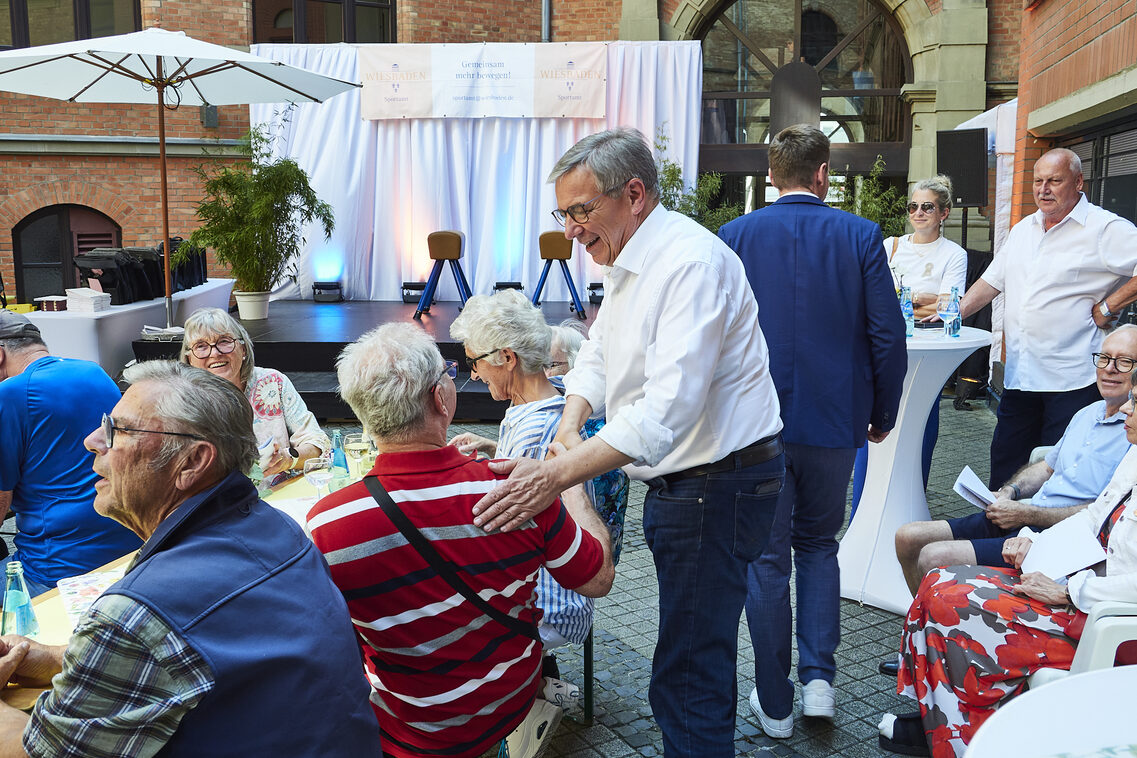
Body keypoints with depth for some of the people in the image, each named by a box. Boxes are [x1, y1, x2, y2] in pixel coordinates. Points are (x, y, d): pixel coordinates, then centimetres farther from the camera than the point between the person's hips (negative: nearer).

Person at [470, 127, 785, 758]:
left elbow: (668, 409, -33)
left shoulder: (692, 263, -23)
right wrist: (569, 428, -6)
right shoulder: (625, 260, 10)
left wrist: (557, 474, -38)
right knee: (699, 649, 23)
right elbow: (597, 353, 14)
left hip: (719, 486, -10)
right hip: (678, 481, 10)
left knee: (686, 681, -4)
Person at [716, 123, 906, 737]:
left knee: (766, 558, 10)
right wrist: (883, 413, 9)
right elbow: (888, 335, -4)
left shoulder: (734, 237, -5)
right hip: (833, 418, 1)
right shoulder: (860, 236, -4)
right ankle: (818, 678, 16)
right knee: (818, 543, 21)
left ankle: (774, 704, 20)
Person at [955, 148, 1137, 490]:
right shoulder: (1022, 230, 15)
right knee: (1005, 461, 12)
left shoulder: (1106, 229, -7)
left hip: (1072, 377, -6)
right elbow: (992, 280, 20)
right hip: (1019, 373, 7)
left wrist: (1107, 308, -13)